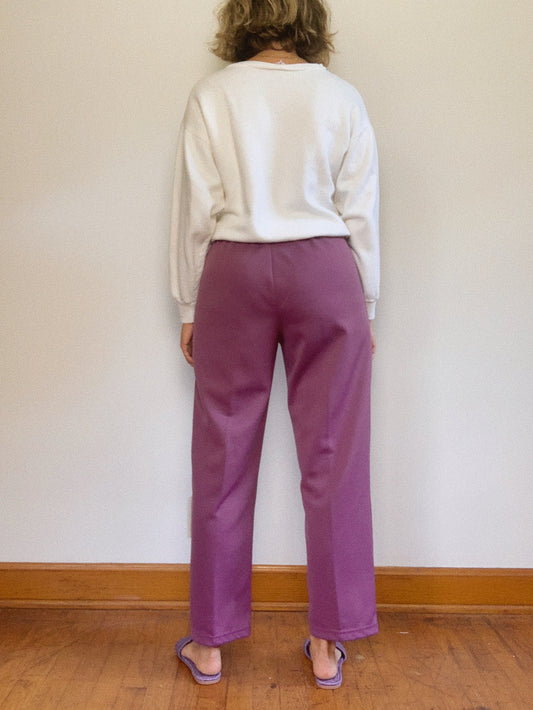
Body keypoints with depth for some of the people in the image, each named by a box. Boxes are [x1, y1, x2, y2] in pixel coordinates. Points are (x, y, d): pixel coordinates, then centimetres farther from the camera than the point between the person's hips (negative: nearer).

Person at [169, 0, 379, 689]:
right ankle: (328, 646, 15)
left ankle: (208, 644, 18)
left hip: (233, 272, 0)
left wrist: (190, 306, 7)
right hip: (324, 272, 1)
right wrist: (366, 306, 9)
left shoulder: (211, 95, 2)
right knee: (331, 458, 6)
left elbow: (194, 210, -1)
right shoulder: (342, 97, 3)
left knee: (223, 459, 7)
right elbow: (361, 213, 2)